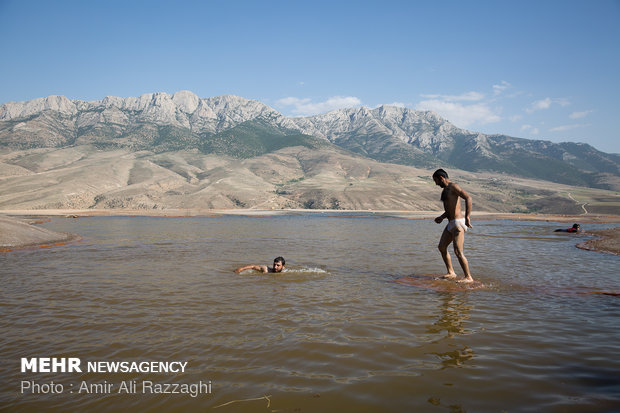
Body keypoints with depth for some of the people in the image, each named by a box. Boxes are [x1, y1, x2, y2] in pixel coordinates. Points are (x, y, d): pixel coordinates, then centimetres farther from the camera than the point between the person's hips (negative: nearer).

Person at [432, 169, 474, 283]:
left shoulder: (453, 187, -11)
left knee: (458, 252, -12)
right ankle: (451, 273, 20)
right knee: (441, 247, 12)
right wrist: (442, 217, 15)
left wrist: (467, 217, -30)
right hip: (451, 224, 10)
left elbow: (468, 198, -25)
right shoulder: (445, 190, 19)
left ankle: (469, 277, -5)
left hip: (458, 222, -10)